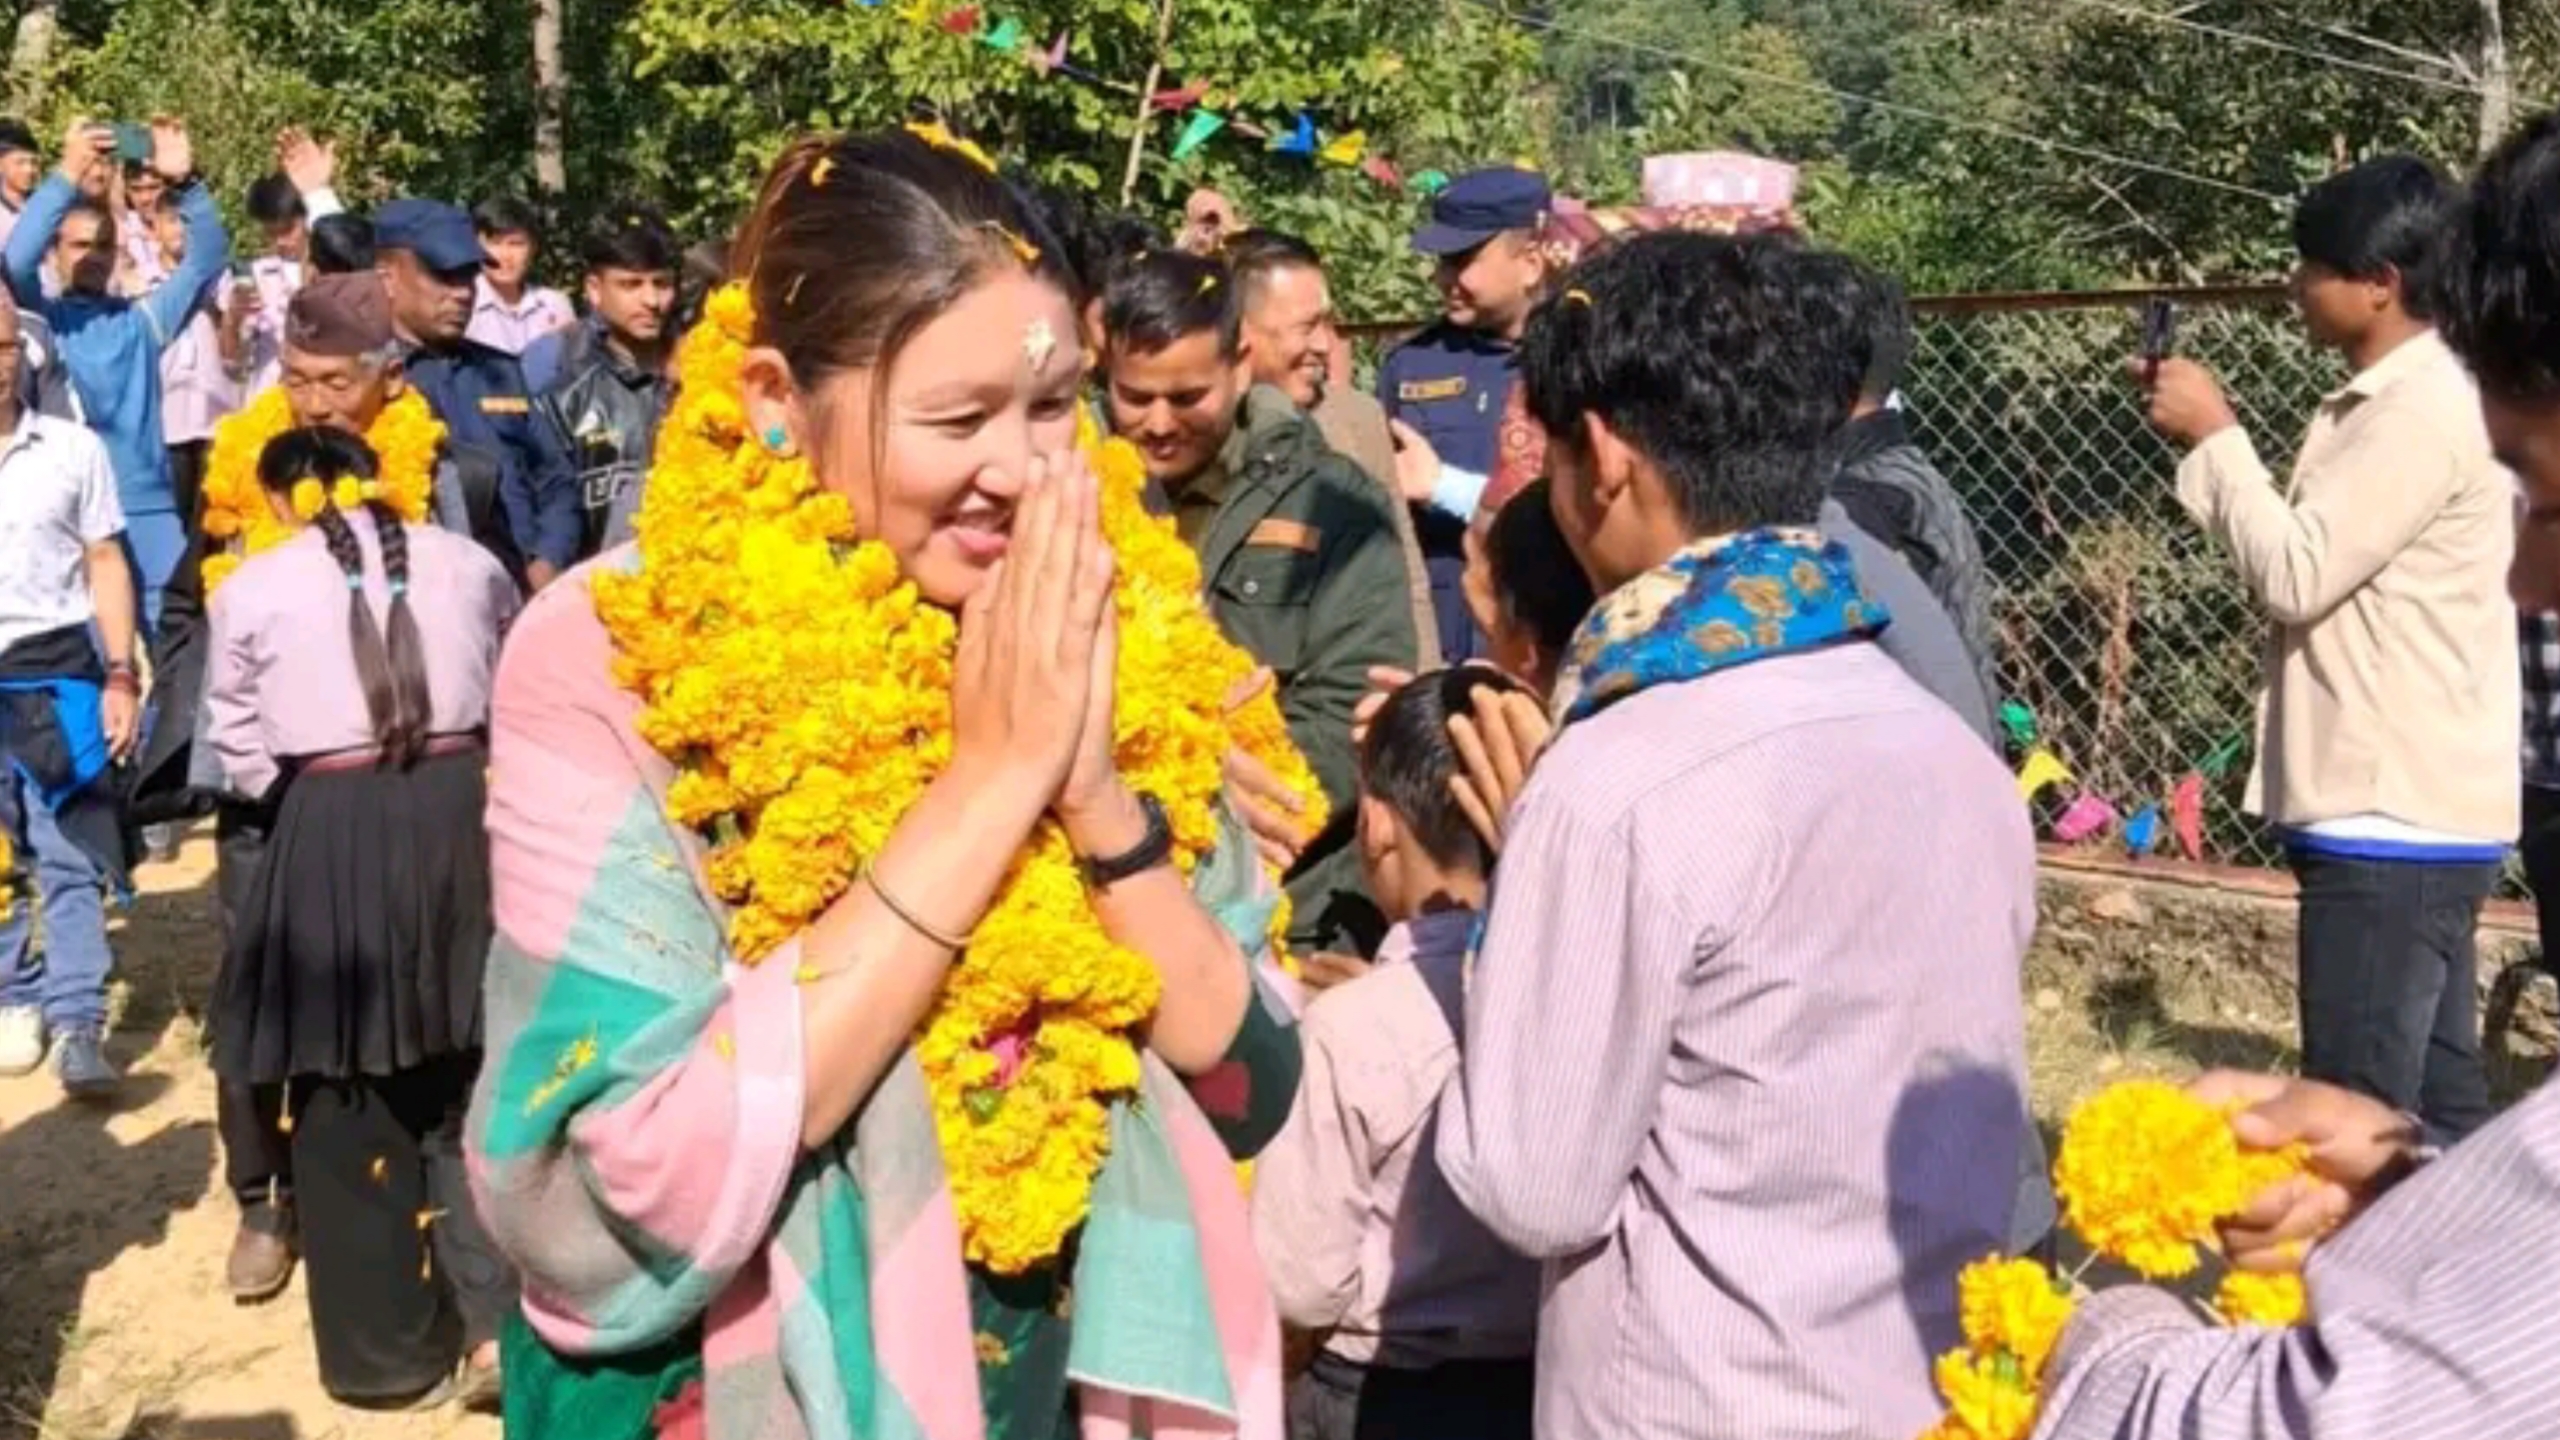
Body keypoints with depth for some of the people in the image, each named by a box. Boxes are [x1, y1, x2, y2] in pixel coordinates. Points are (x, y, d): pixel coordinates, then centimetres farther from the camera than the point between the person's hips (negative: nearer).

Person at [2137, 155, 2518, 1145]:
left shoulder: (2427, 411, -16)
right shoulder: (2392, 404, 16)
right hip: (2412, 811, 10)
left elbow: (2296, 575, -18)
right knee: (2437, 1109, 15)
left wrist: (2216, 435, -10)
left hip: (2392, 820, -10)